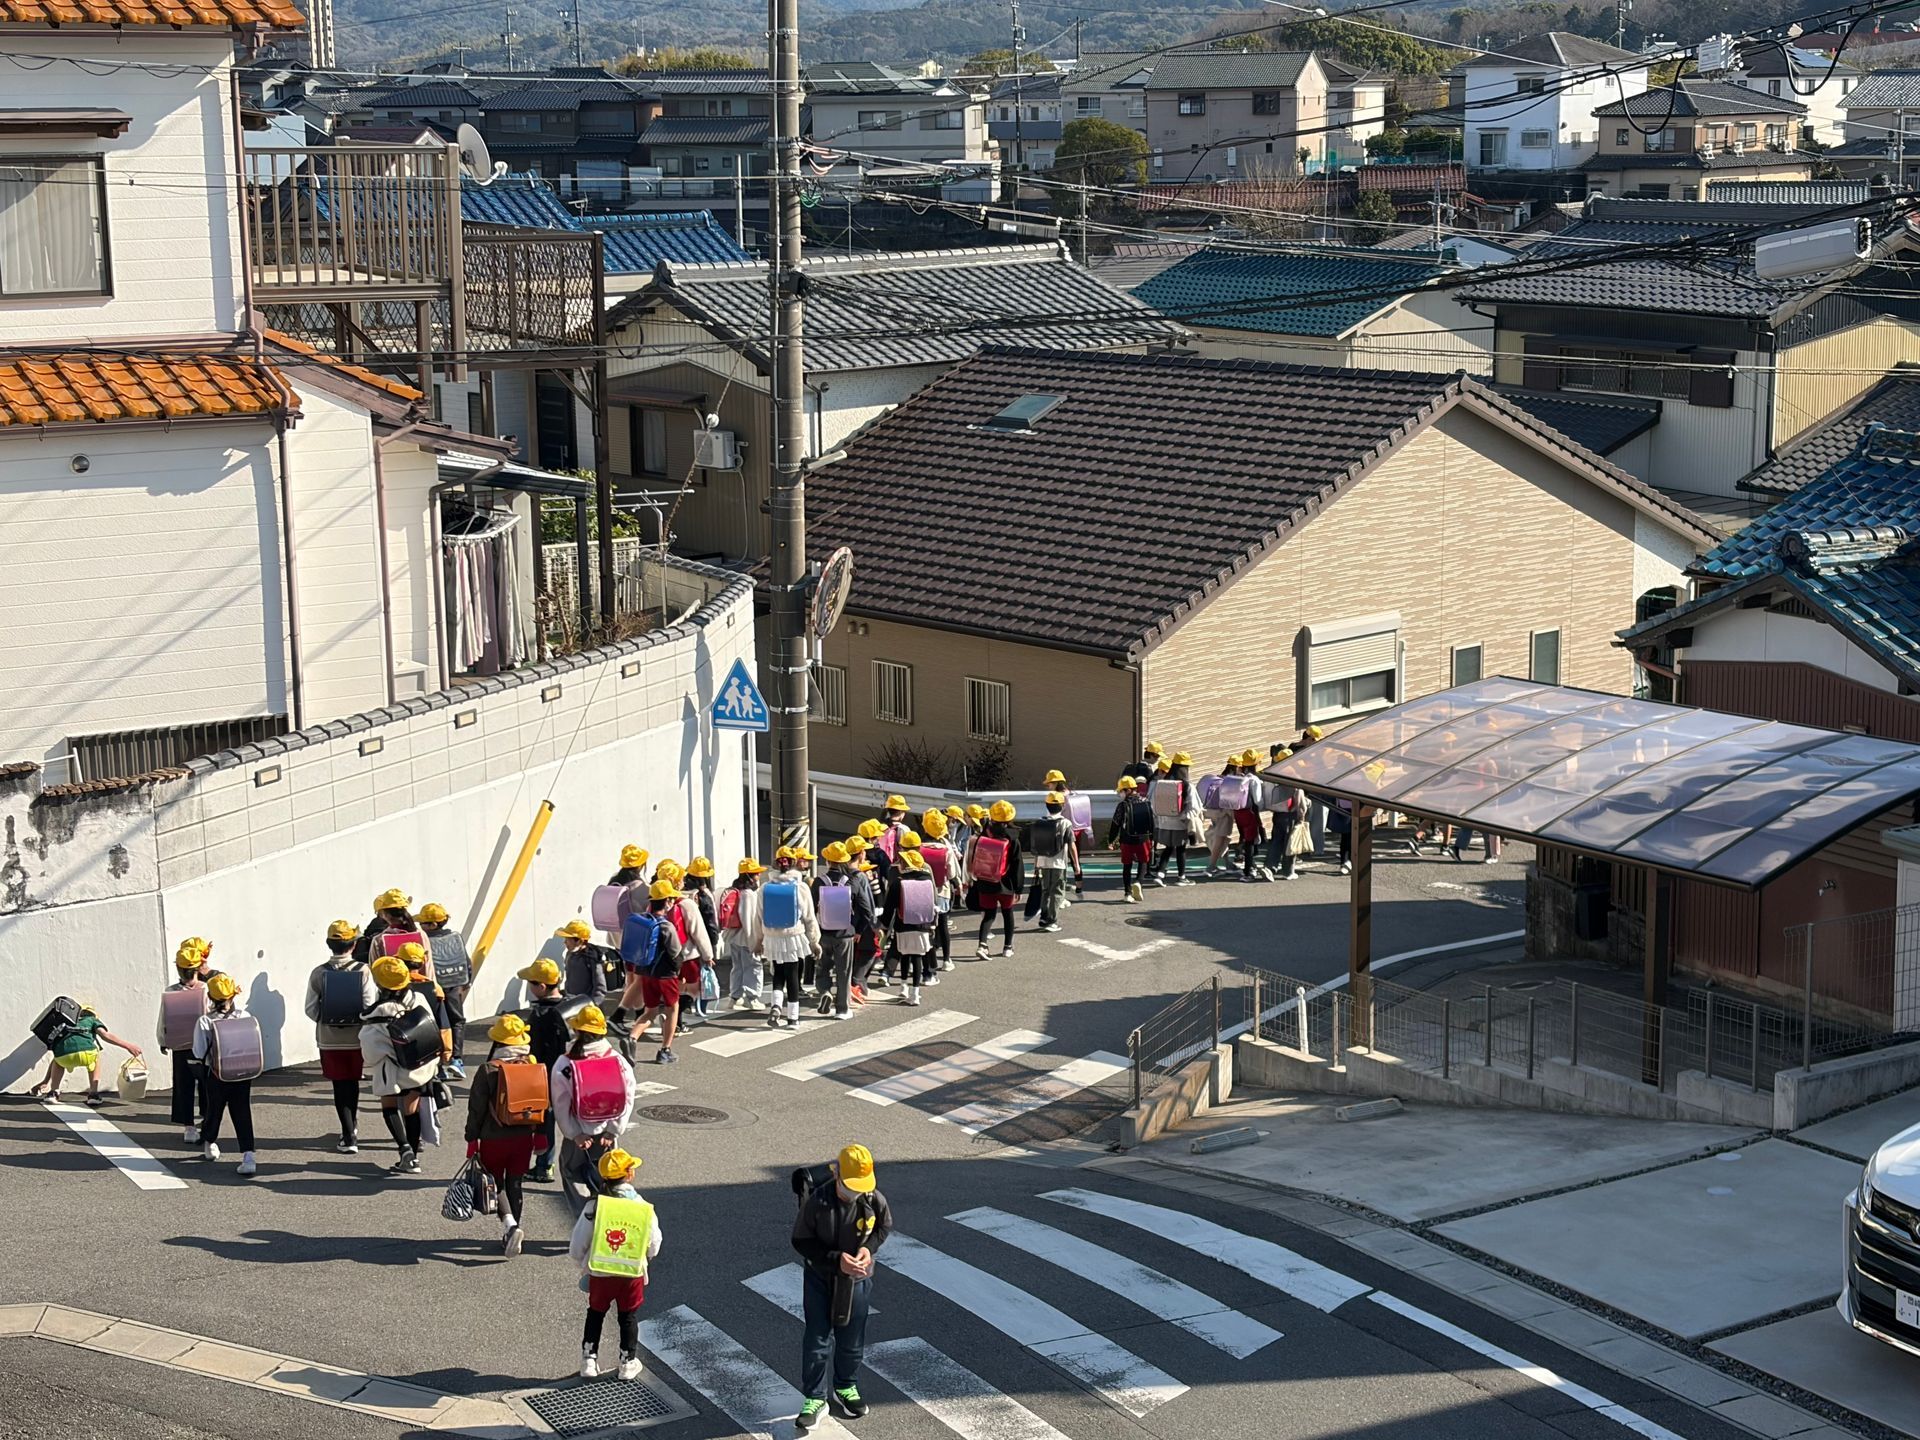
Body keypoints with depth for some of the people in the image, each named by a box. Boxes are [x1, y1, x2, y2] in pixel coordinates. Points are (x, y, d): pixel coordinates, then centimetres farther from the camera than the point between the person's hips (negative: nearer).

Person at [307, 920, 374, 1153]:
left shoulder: (319, 973, -8)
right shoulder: (363, 972, -11)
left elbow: (311, 1010, -6)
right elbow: (370, 1007, -14)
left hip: (329, 1040, -1)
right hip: (357, 1038, 1)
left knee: (340, 1087, 4)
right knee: (353, 1082, 20)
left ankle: (349, 1137, -1)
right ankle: (352, 1128, 35)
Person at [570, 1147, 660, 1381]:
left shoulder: (593, 1206, -13)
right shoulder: (644, 1207, -12)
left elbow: (577, 1247, -8)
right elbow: (653, 1247, -3)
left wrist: (584, 1265, 12)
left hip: (599, 1273, 0)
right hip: (633, 1273, 0)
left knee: (595, 1315, 20)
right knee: (629, 1318, 18)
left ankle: (589, 1361, 23)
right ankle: (628, 1363, 26)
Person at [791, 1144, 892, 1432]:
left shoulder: (874, 1199, -20)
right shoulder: (817, 1201, -27)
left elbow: (885, 1226, 1)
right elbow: (801, 1241, -16)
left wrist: (869, 1248, -18)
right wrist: (836, 1259, -26)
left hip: (857, 1279, 2)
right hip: (820, 1278, -2)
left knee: (852, 1340, 17)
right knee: (817, 1340, 4)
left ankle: (846, 1388, 41)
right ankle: (814, 1398, 21)